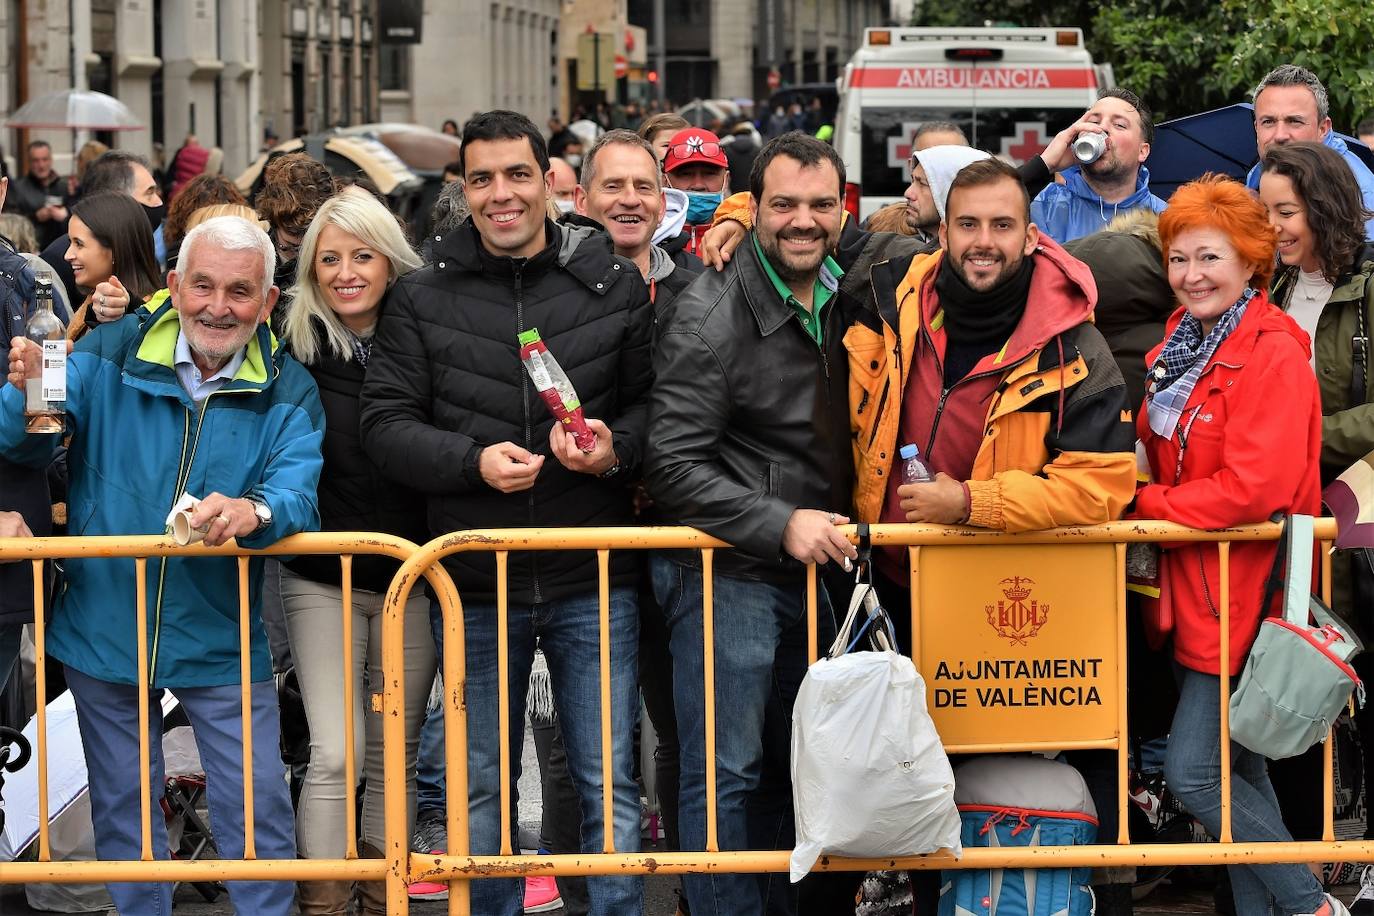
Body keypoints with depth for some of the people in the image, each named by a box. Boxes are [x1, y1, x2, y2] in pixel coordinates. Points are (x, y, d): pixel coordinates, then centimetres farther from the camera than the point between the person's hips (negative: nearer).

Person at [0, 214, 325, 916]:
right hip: (105, 629, 1)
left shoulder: (289, 395, -5)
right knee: (122, 804, 14)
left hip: (221, 641, -1)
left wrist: (254, 510, -42)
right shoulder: (111, 355, -5)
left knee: (254, 807, -1)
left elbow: (297, 494, -19)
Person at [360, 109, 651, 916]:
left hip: (594, 582, -1)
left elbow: (653, 401, 7)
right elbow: (387, 425, -1)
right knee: (482, 790, 11)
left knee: (609, 782, 4)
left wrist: (616, 448, -14)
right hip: (477, 584, 1)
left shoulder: (614, 283, 2)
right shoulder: (425, 297, 2)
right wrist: (473, 461, -17)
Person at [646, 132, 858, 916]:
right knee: (726, 774, -3)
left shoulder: (848, 299, 7)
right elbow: (675, 468, -17)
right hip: (726, 567, -7)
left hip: (815, 566, 7)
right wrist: (781, 525, -23)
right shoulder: (710, 316, -13)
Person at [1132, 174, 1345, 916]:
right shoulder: (1182, 343, 10)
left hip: (1244, 591, -8)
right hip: (1195, 584, 8)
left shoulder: (1273, 354, -16)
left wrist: (1145, 503, -15)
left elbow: (1253, 488, -24)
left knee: (1192, 771, -10)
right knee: (1236, 767, 12)